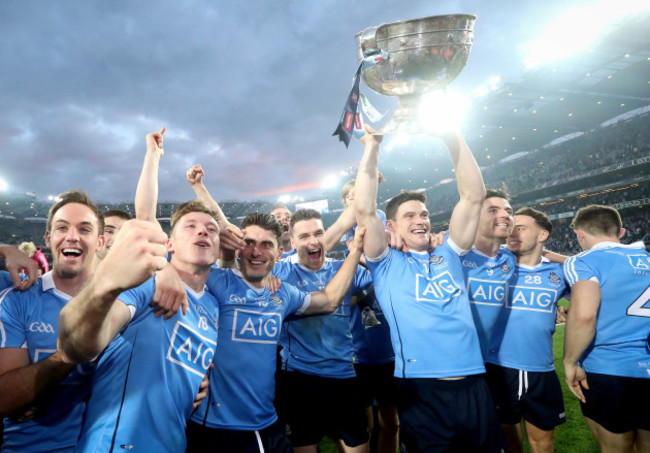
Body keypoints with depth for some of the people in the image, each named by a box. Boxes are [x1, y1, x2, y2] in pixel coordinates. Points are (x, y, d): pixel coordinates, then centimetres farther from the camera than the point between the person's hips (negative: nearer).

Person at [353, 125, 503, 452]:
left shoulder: (448, 256, 11)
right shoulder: (386, 264, 2)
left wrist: (453, 138, 3)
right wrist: (372, 148, -5)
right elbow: (364, 209, -10)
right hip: (421, 393, -3)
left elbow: (474, 197, 7)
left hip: (473, 386, 4)